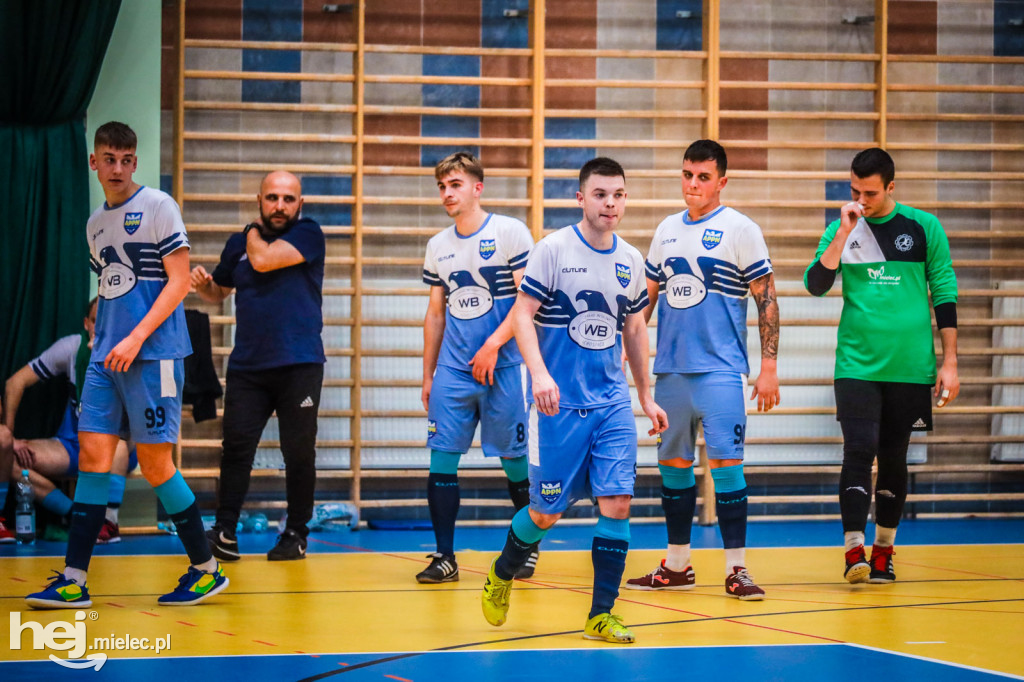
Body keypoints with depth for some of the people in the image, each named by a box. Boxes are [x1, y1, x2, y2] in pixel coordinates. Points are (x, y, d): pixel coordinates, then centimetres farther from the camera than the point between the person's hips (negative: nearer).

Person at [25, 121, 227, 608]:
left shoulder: (157, 207, -3)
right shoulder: (95, 224, 18)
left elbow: (178, 281, -9)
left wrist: (136, 339, -16)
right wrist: (100, 342, 13)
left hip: (154, 354, -6)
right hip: (106, 358, 6)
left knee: (155, 463, -5)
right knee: (92, 454, -1)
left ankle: (206, 569, 7)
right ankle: (74, 580, 0)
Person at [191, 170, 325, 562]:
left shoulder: (308, 234, -3)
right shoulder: (239, 242, 13)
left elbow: (263, 260, -18)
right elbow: (219, 291, 27)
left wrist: (253, 236, 2)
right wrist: (202, 285, 4)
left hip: (299, 366, -4)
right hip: (247, 365, 4)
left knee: (298, 452, 1)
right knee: (236, 445, -3)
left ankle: (296, 534, 11)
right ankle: (225, 533, 0)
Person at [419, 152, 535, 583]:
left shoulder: (510, 232, -3)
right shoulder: (438, 245, 13)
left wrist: (493, 345, -16)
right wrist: (427, 375, 17)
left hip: (501, 366, -4)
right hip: (452, 369, 4)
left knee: (514, 459, 1)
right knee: (441, 459, -3)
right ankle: (444, 557, 3)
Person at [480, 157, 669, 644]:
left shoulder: (631, 260, 9)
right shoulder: (554, 250, -7)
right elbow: (521, 315, -10)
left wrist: (646, 396, 21)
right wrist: (540, 374, -24)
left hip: (613, 403, 4)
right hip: (559, 404, -4)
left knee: (617, 503, -6)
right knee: (546, 512, 1)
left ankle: (601, 616, 2)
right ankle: (501, 575, 31)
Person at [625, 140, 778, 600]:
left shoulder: (740, 230, -3)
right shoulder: (667, 230, 13)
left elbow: (767, 300, -5)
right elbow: (647, 297, 21)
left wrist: (769, 367, -10)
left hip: (720, 369, -6)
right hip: (670, 370, 6)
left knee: (726, 465, -8)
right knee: (673, 465, 9)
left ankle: (737, 570, -2)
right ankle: (677, 566, 19)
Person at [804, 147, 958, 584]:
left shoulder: (924, 228, 2)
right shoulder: (842, 230, 4)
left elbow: (945, 295, 5)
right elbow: (815, 285, -8)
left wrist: (949, 362, 2)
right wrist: (845, 232, -16)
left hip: (910, 366, 0)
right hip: (857, 364, 0)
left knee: (894, 459, 8)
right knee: (859, 451, -12)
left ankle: (883, 551, 21)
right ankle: (854, 552, -13)